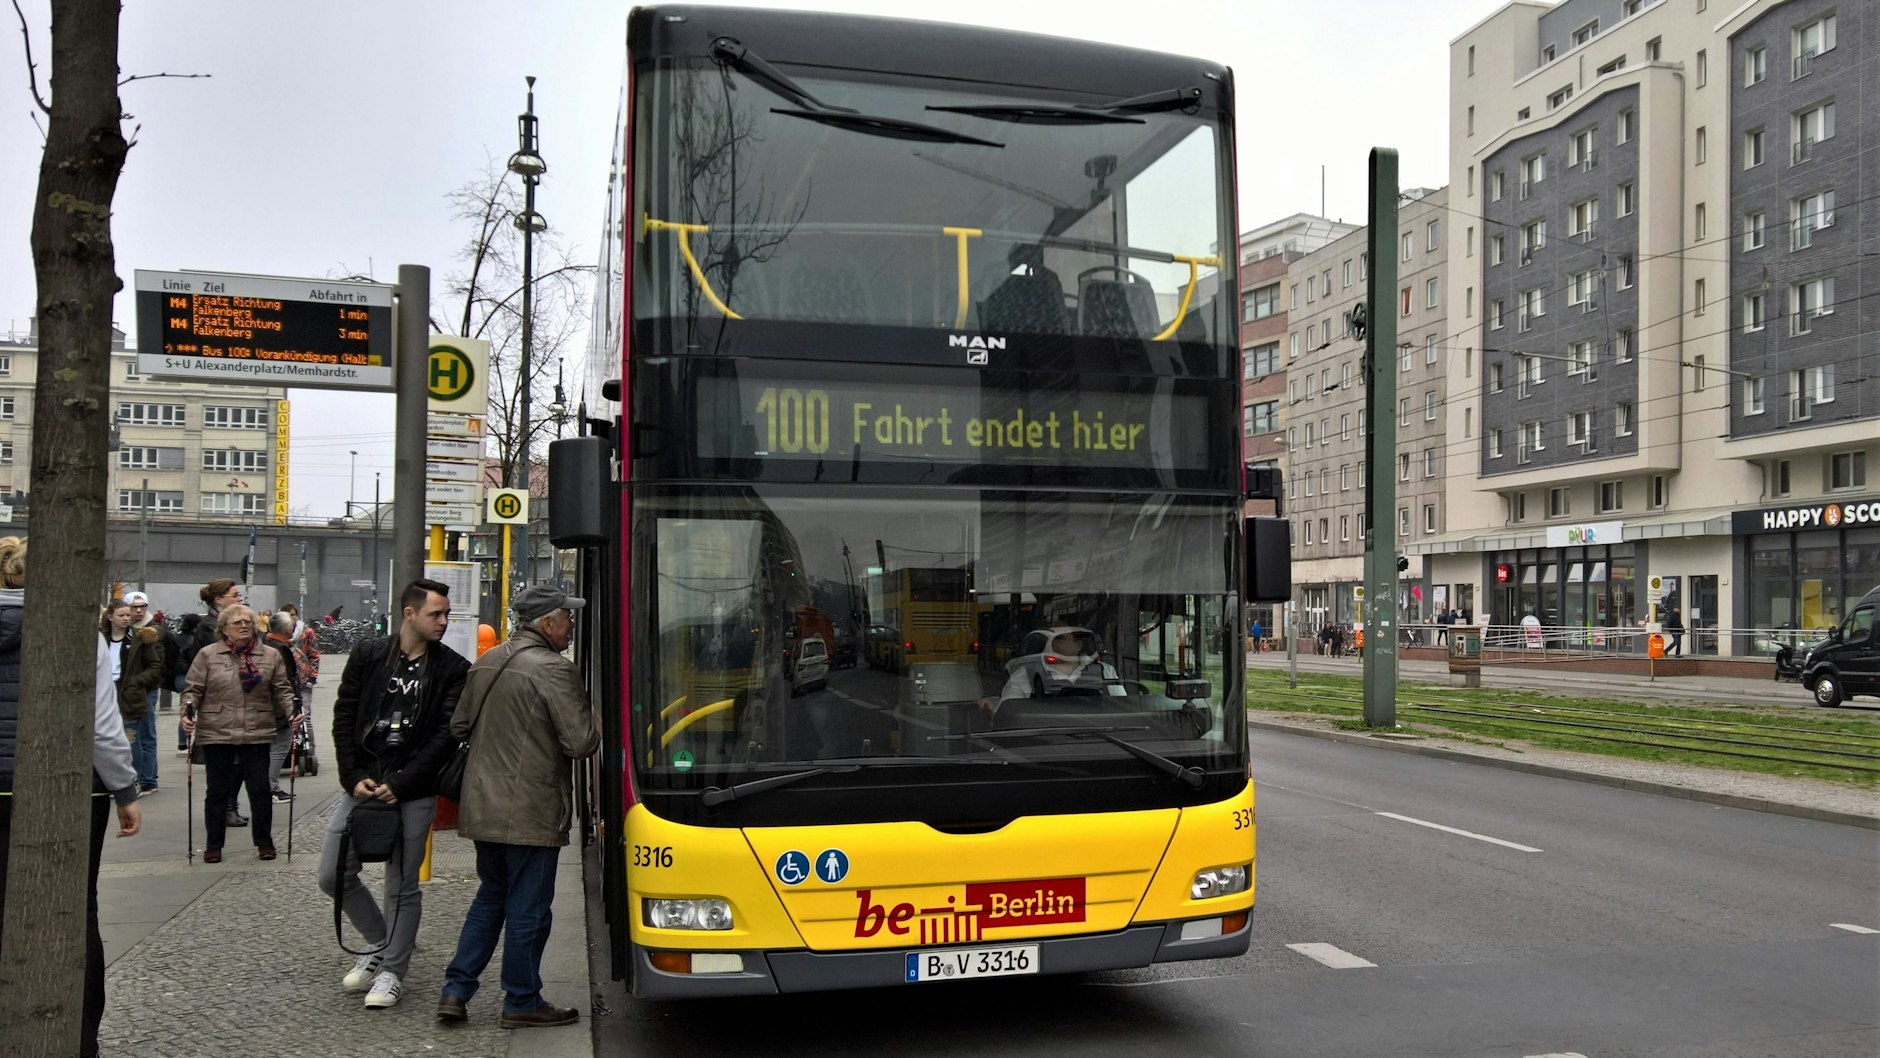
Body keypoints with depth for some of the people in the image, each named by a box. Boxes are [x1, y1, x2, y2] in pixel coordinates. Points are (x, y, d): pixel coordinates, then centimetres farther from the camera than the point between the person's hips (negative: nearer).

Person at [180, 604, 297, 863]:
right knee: (217, 791, 9)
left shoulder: (270, 656, 6)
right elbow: (193, 689, 2)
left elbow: (282, 690, 8)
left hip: (257, 735, 1)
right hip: (216, 734, -1)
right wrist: (188, 713, -14)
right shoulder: (208, 655, 2)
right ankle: (214, 845, 21)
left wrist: (291, 712, -8)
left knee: (260, 789, 4)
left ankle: (264, 842, 19)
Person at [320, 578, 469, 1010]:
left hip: (413, 793, -3)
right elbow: (344, 718, 6)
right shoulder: (368, 655, 4)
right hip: (364, 784, 3)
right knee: (333, 875, 5)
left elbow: (446, 735, -8)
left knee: (402, 885, 3)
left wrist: (399, 786, -13)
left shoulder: (453, 669, -3)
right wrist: (353, 777, -5)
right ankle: (380, 943, 27)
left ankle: (392, 971, 19)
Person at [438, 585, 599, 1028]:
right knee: (528, 909, 5)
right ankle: (522, 1003, 17)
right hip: (530, 812, -7)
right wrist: (592, 719, 1)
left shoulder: (484, 663, 8)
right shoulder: (554, 669, -16)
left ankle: (455, 991, 21)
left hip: (481, 807, 8)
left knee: (490, 897, 21)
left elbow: (459, 726, 17)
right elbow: (581, 743, -18)